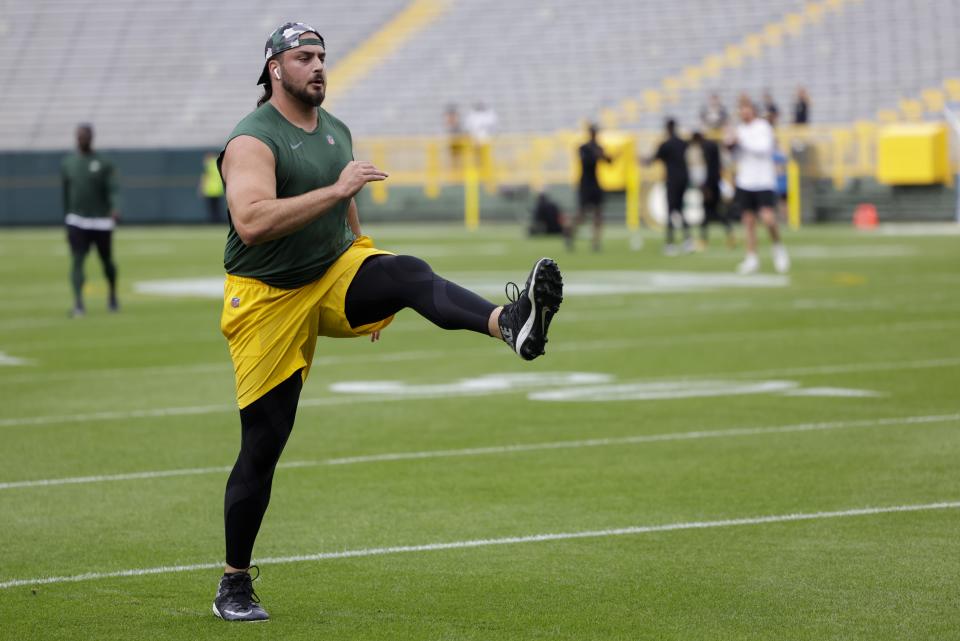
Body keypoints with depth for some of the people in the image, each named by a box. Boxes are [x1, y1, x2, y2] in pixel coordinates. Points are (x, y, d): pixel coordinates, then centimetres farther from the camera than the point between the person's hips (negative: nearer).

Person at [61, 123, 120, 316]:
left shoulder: (104, 164, -2)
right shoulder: (67, 164, 7)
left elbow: (113, 190, -12)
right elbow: (65, 195, 14)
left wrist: (115, 209, -32)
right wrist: (66, 222, 16)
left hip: (102, 222, -1)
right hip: (77, 222, 1)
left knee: (107, 260, 11)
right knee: (77, 261, -14)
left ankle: (112, 295, 36)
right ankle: (78, 304, -22)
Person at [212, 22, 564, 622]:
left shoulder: (338, 132, 10)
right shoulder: (252, 141, -15)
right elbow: (251, 222, -31)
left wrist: (370, 297, 27)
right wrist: (336, 189, -32)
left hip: (334, 275, 5)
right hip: (268, 300, -5)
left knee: (409, 273, -27)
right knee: (263, 443, -2)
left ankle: (509, 324, -56)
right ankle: (235, 584, 11)